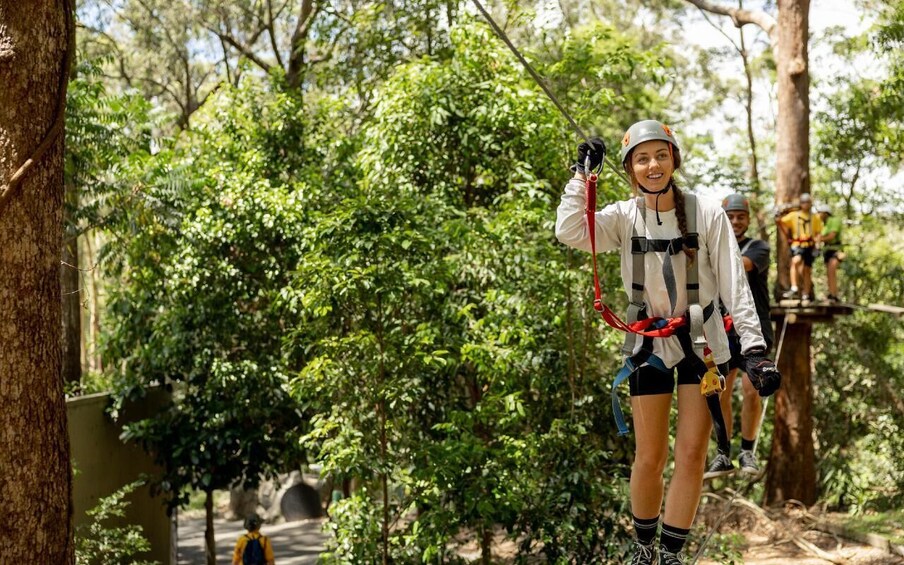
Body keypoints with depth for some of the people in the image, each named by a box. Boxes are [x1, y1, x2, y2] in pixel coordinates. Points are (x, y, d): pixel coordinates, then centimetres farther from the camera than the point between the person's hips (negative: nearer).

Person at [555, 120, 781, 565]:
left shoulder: (708, 215, -9)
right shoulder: (624, 217, -4)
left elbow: (735, 286, -9)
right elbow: (569, 232, -21)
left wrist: (754, 350, -15)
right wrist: (582, 172, -17)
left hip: (702, 342, -1)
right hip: (649, 344, 1)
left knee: (691, 455, -1)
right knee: (649, 459, 3)